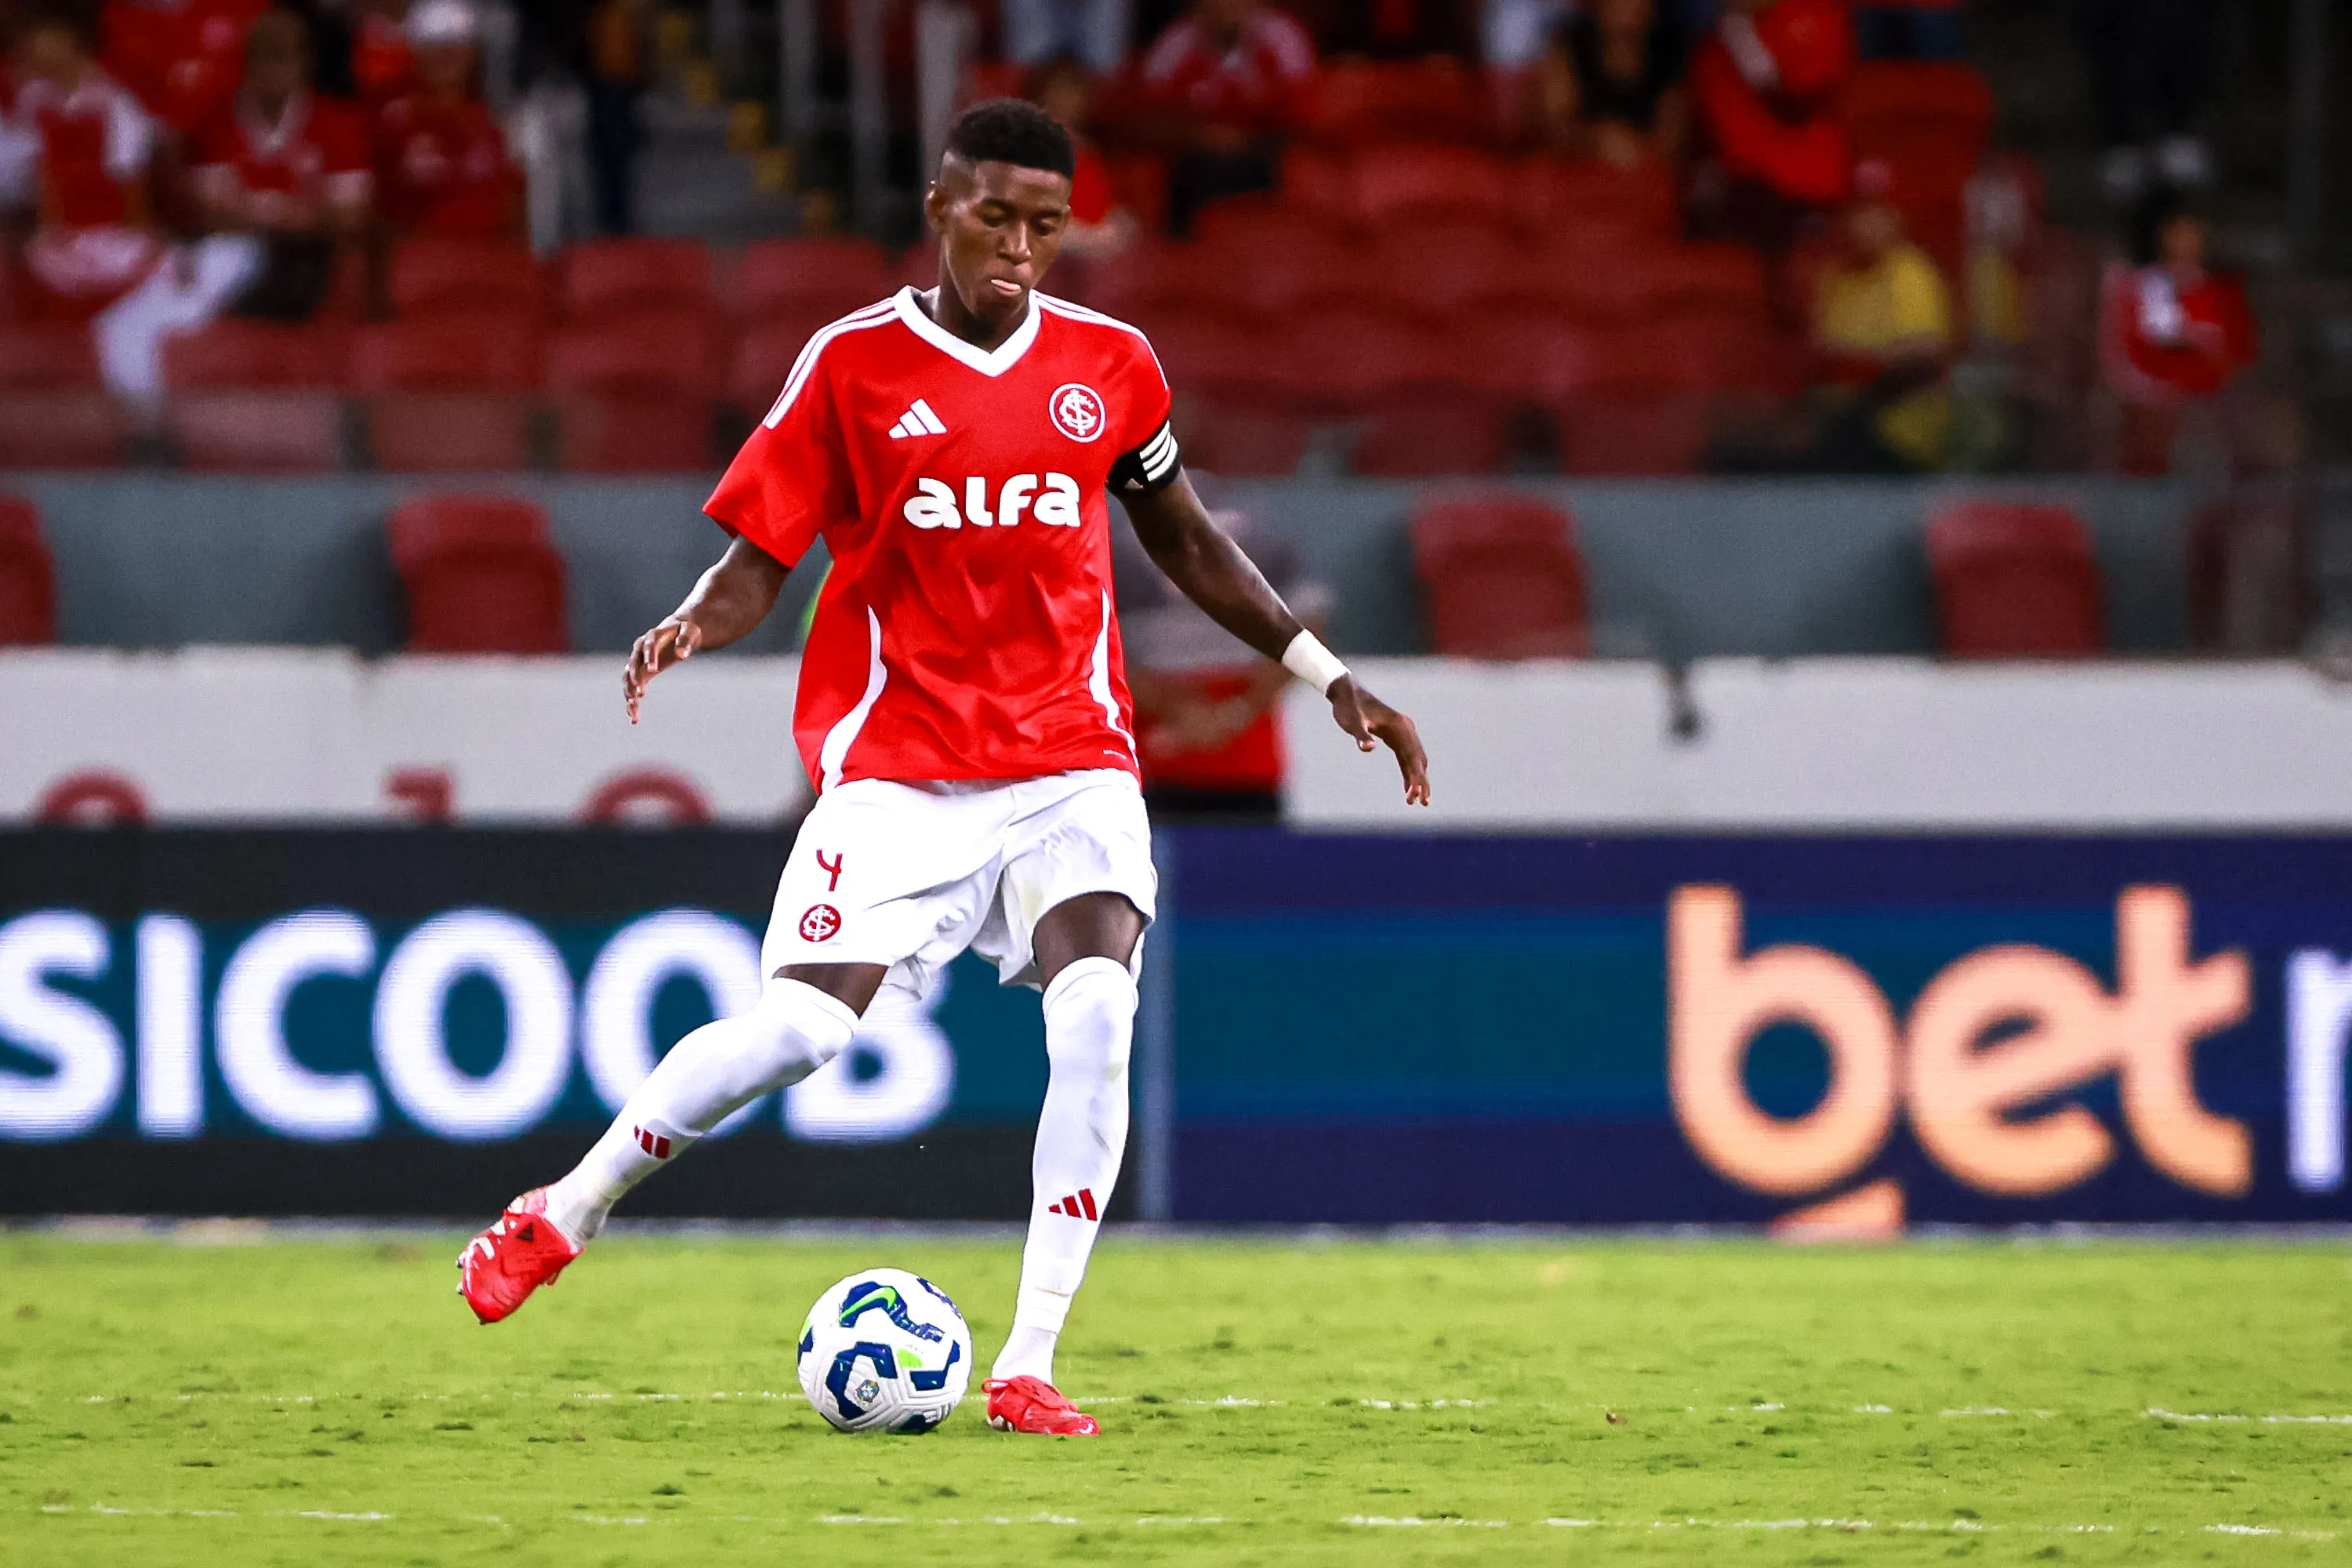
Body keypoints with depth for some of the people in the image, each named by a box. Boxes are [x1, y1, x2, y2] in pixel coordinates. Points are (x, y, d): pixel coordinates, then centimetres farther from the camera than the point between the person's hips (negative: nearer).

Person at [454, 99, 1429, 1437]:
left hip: (1073, 761, 2)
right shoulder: (852, 364, -2)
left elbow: (1183, 537, 21)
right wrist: (695, 625, -24)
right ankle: (561, 1215, 11)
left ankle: (1030, 1368, -15)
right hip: (898, 762, -2)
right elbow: (759, 560, -1)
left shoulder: (1108, 363, 6)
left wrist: (1327, 676, 19)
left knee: (1097, 1008, -22)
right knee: (799, 1029, -16)